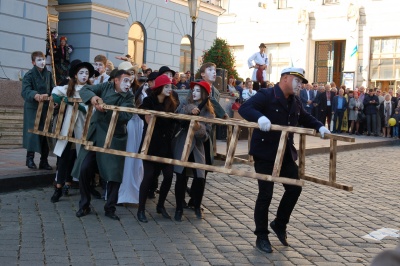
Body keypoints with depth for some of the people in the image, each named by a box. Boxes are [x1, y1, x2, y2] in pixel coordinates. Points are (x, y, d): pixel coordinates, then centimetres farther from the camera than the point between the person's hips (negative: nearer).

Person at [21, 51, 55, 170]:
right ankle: (30, 158, 9)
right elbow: (25, 91, -24)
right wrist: (36, 95, -44)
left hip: (46, 108, 5)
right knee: (33, 133, -6)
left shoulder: (48, 74, 9)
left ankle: (44, 161, 12)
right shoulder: (29, 75, -9)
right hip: (32, 108, -5)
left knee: (45, 133, 5)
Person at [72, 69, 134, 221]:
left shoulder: (129, 97, -3)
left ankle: (110, 208, 14)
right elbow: (84, 89, -3)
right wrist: (92, 96, -25)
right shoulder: (105, 87, 2)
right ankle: (84, 205, 15)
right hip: (94, 134, 1)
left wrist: (106, 109, -32)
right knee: (84, 169, -1)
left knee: (114, 174, -2)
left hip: (114, 139, -1)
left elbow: (126, 115, -20)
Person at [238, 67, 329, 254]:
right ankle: (261, 237, 11)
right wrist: (259, 117, -44)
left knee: (294, 188, 7)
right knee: (265, 194, -4)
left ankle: (280, 224, 29)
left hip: (286, 153, 8)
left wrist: (319, 127, 6)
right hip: (265, 153, -7)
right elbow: (244, 108, -25)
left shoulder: (295, 102, 10)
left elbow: (305, 118, 25)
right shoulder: (266, 95, -14)